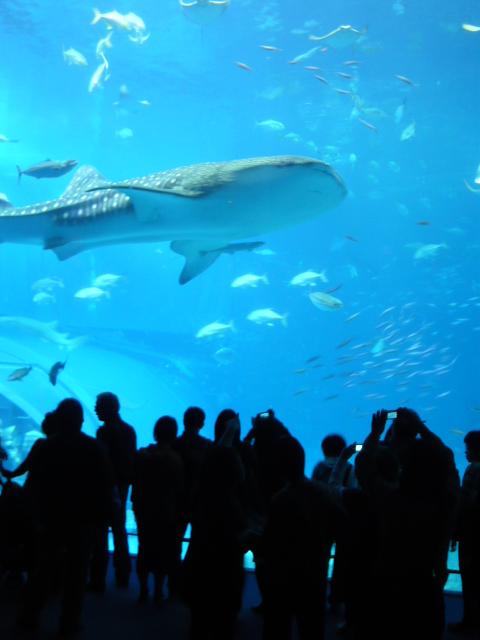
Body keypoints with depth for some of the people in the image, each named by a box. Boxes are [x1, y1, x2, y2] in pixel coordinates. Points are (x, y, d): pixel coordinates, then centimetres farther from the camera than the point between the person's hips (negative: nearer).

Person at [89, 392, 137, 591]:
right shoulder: (129, 430, 5)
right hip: (123, 485, 7)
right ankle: (123, 576, 25)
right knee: (120, 530, 17)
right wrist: (128, 480, 15)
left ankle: (98, 580, 3)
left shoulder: (104, 431, -16)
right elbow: (132, 458, 9)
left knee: (101, 533, 0)